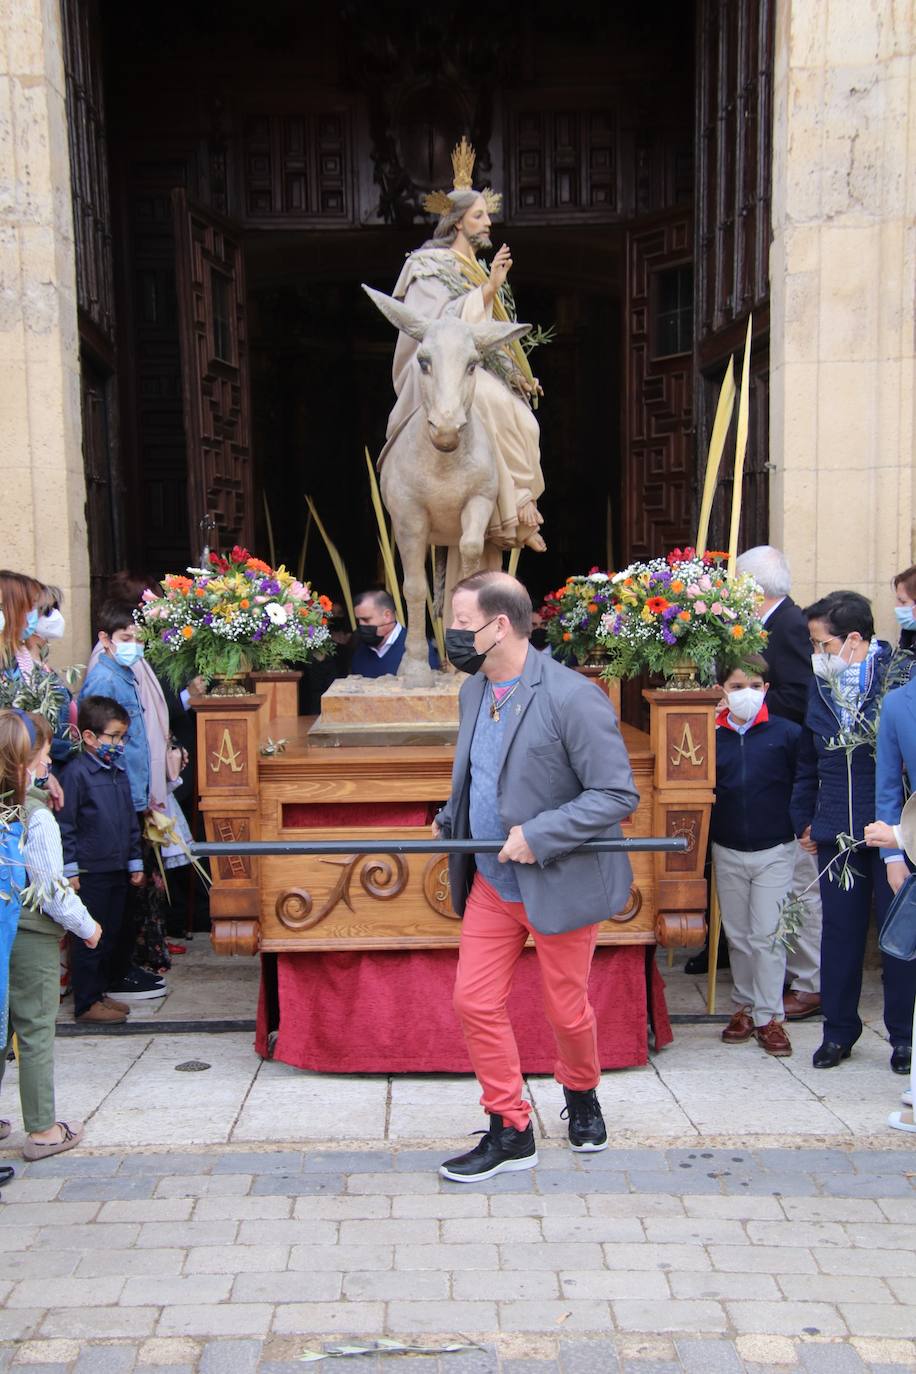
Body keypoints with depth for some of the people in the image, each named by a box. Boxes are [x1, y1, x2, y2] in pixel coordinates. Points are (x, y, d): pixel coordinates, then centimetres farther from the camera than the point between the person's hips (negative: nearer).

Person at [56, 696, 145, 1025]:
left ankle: (100, 991, 28)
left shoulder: (119, 771, 11)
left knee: (111, 935, 15)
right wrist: (69, 869, -14)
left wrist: (135, 862, 17)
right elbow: (65, 824, -12)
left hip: (117, 871, 8)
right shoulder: (77, 773, -12)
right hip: (89, 873, -7)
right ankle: (86, 1004, 10)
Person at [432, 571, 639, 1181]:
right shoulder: (475, 690, 5)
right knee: (475, 1002, 5)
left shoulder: (572, 697, -21)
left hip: (559, 884, -6)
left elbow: (618, 794, -20)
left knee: (567, 1011, 11)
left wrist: (537, 835, -25)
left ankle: (582, 1096, 43)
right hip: (491, 882, 7)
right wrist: (451, 819, 2)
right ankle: (510, 1130, 22)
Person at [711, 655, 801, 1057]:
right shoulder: (712, 734, -1)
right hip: (727, 851, 3)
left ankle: (770, 1017, 11)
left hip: (774, 851, -3)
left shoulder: (787, 733, -8)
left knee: (768, 936, 0)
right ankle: (744, 1006, 27)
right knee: (737, 935, 13)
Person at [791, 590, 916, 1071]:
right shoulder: (822, 685, 7)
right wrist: (804, 819, 11)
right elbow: (809, 759, 15)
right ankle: (839, 1030, 25)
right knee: (840, 931, 11)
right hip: (837, 833, 4)